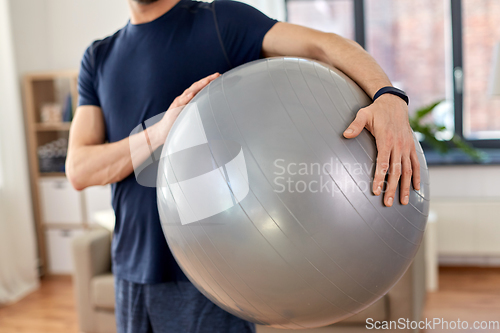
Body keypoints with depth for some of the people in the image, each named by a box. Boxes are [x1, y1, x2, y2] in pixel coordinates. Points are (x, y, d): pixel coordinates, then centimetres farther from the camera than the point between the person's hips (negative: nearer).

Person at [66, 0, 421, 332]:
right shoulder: (98, 58, 8)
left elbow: (325, 44, -17)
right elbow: (78, 170, -3)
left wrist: (389, 96, -37)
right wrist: (158, 134, -20)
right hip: (132, 271, 5)